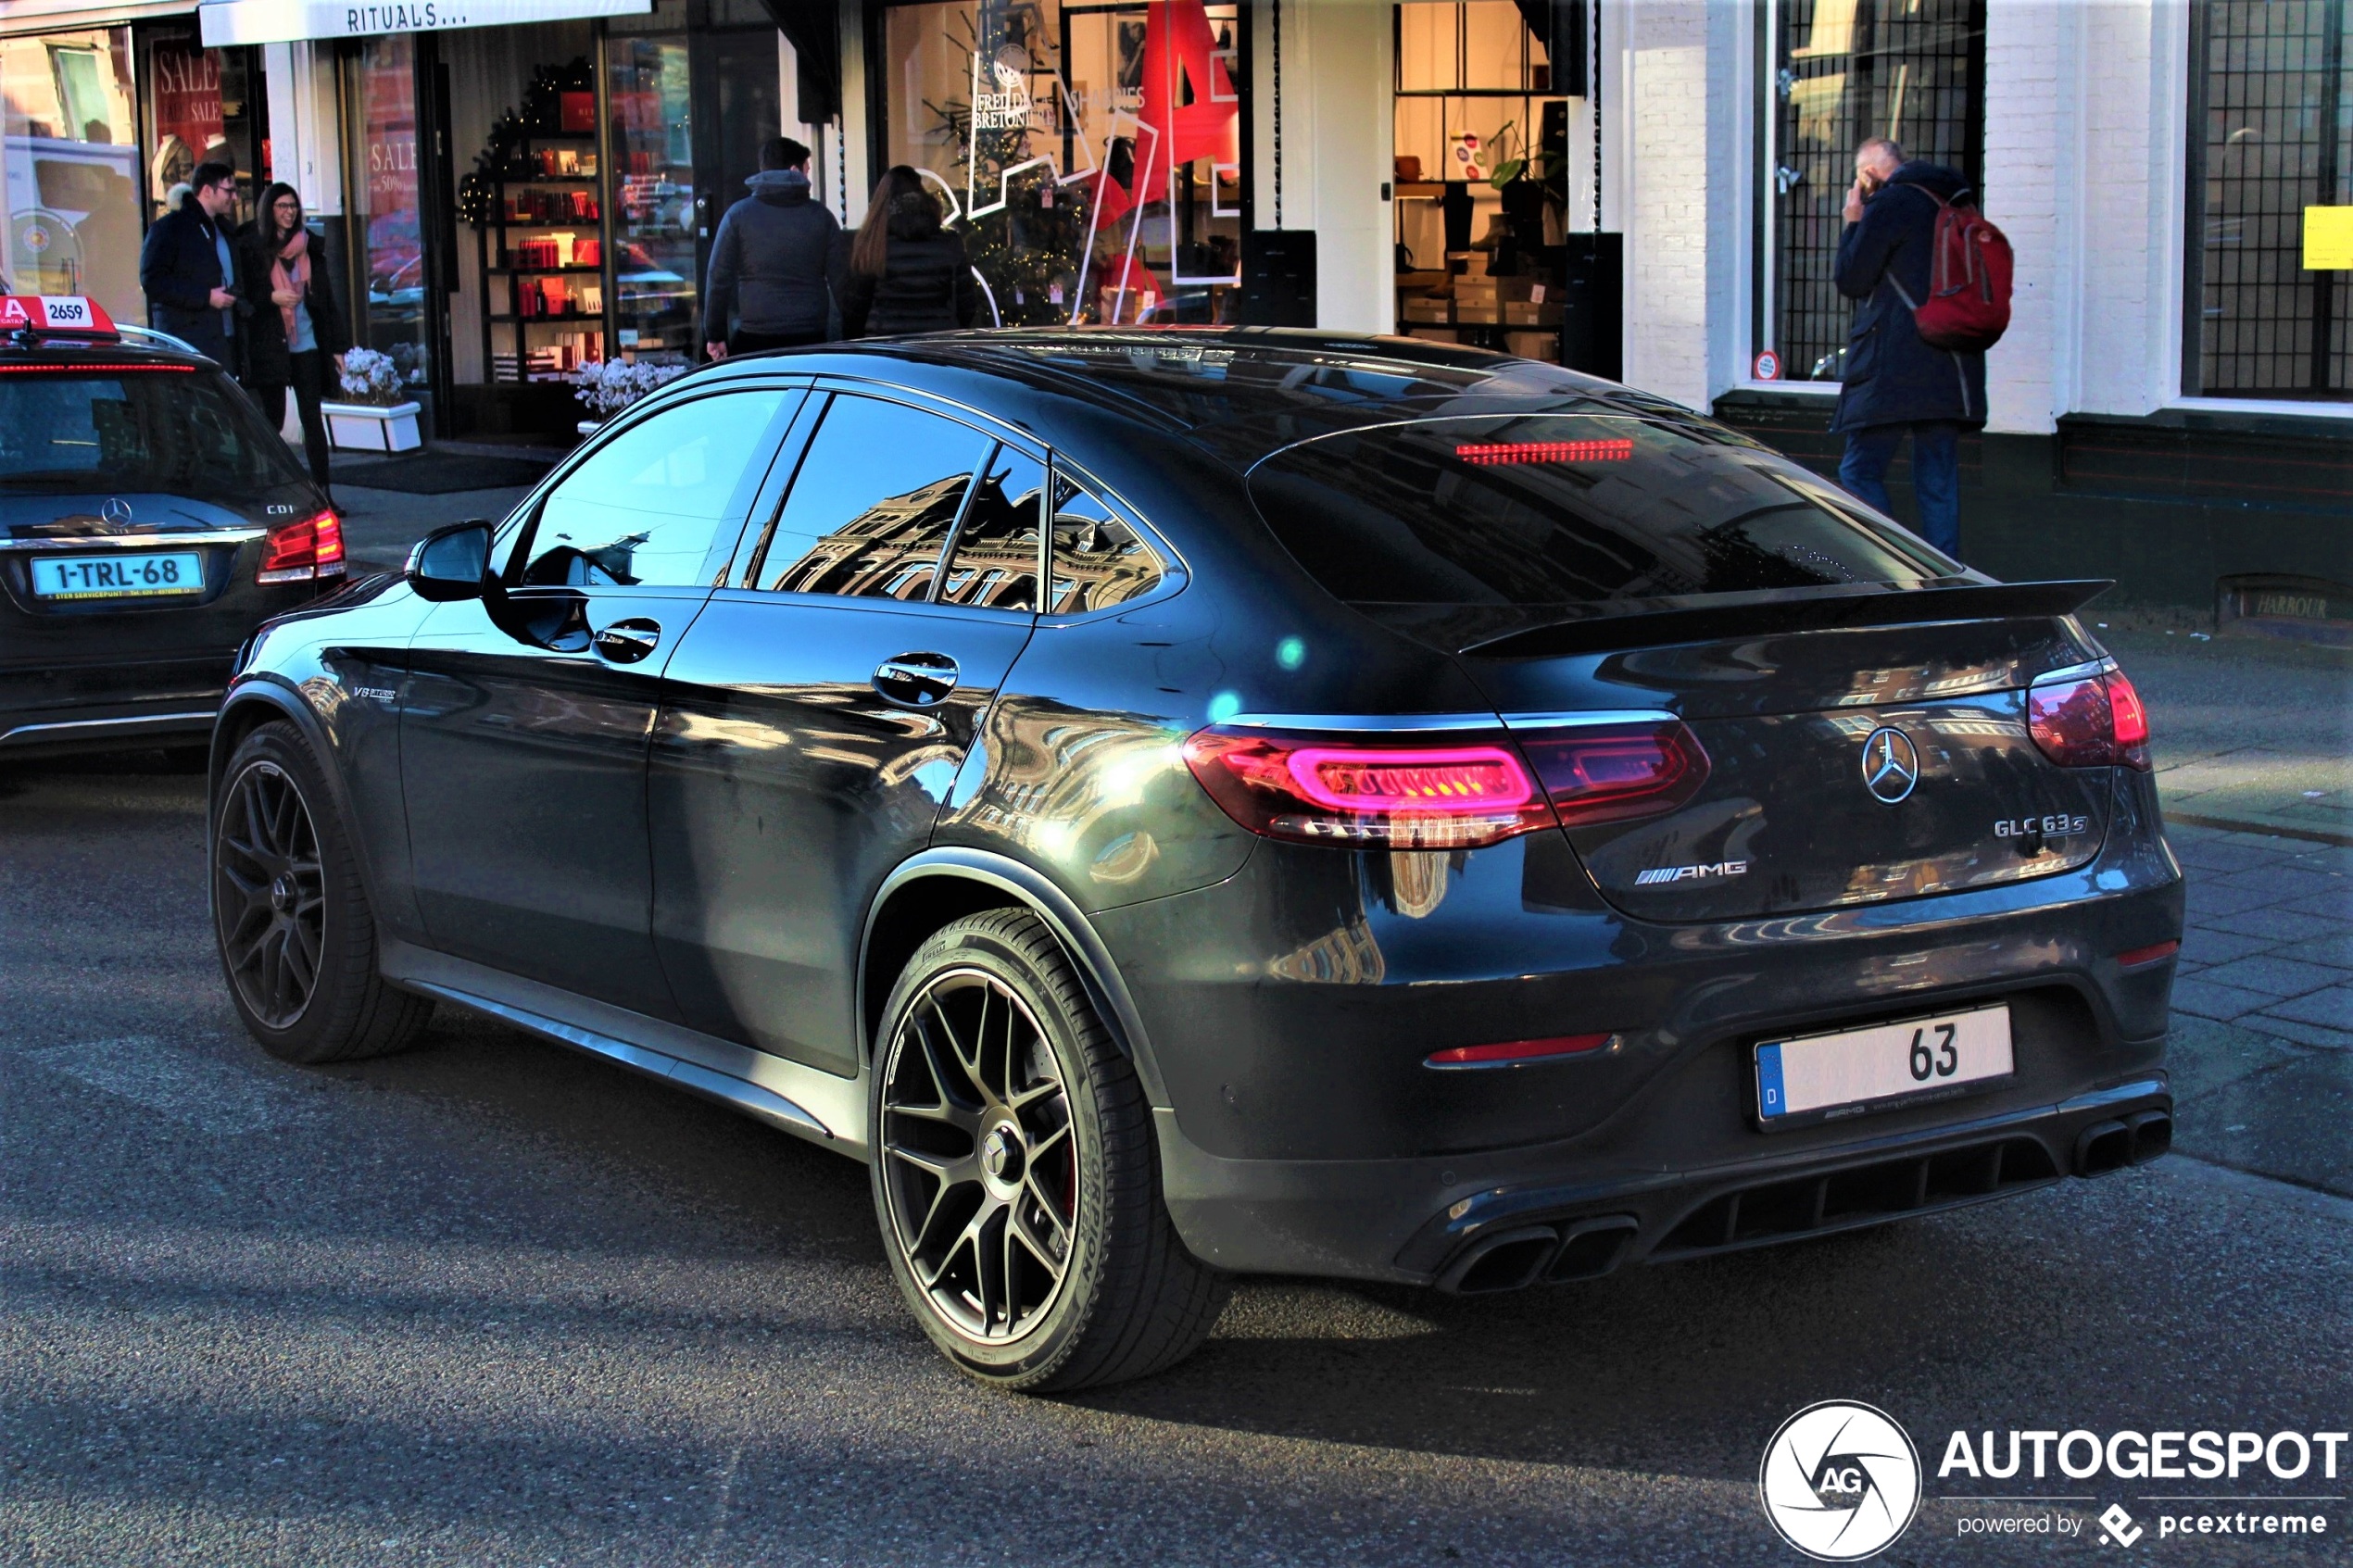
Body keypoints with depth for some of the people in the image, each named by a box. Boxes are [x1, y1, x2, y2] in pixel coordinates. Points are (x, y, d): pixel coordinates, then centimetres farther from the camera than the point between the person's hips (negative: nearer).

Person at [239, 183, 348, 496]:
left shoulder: (308, 248, 10)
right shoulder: (252, 250, 0)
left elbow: (325, 297, 11)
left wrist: (337, 346, 7)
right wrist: (272, 298, -19)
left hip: (307, 344, 2)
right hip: (268, 348, -2)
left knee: (312, 417, -2)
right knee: (272, 420, 3)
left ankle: (322, 490, -1)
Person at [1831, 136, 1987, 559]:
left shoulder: (1888, 204, -7)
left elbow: (1852, 281, -6)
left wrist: (1853, 222, 8)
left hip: (1895, 371, -7)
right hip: (1953, 371, 7)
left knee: (1860, 473, -2)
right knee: (1938, 484, 8)